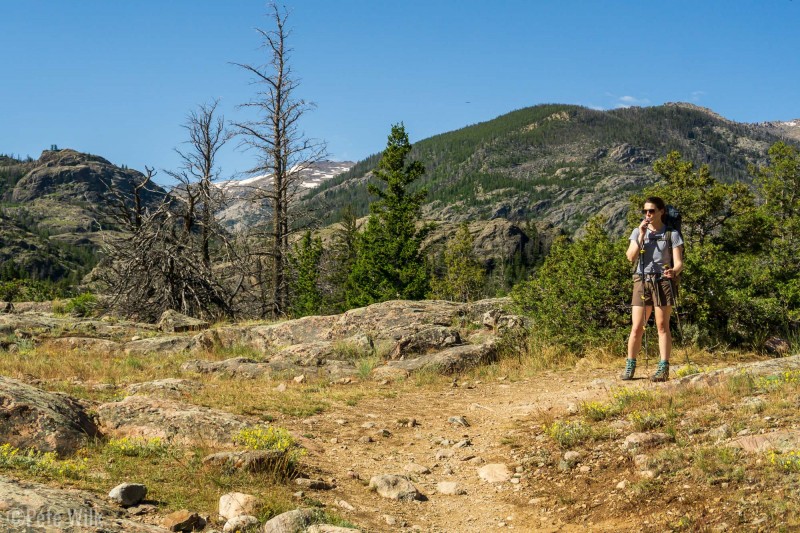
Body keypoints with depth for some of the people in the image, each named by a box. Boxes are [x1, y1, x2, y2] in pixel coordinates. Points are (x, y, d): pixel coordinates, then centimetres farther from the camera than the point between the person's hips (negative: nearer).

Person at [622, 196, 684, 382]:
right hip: (642, 281, 2)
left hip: (663, 281, -2)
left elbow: (679, 262, -4)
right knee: (637, 327, -1)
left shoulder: (671, 234, 2)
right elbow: (631, 257, -2)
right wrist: (641, 236, -10)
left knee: (662, 326, -3)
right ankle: (630, 366, 9)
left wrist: (674, 271, -26)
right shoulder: (638, 232, 11)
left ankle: (663, 368, -1)